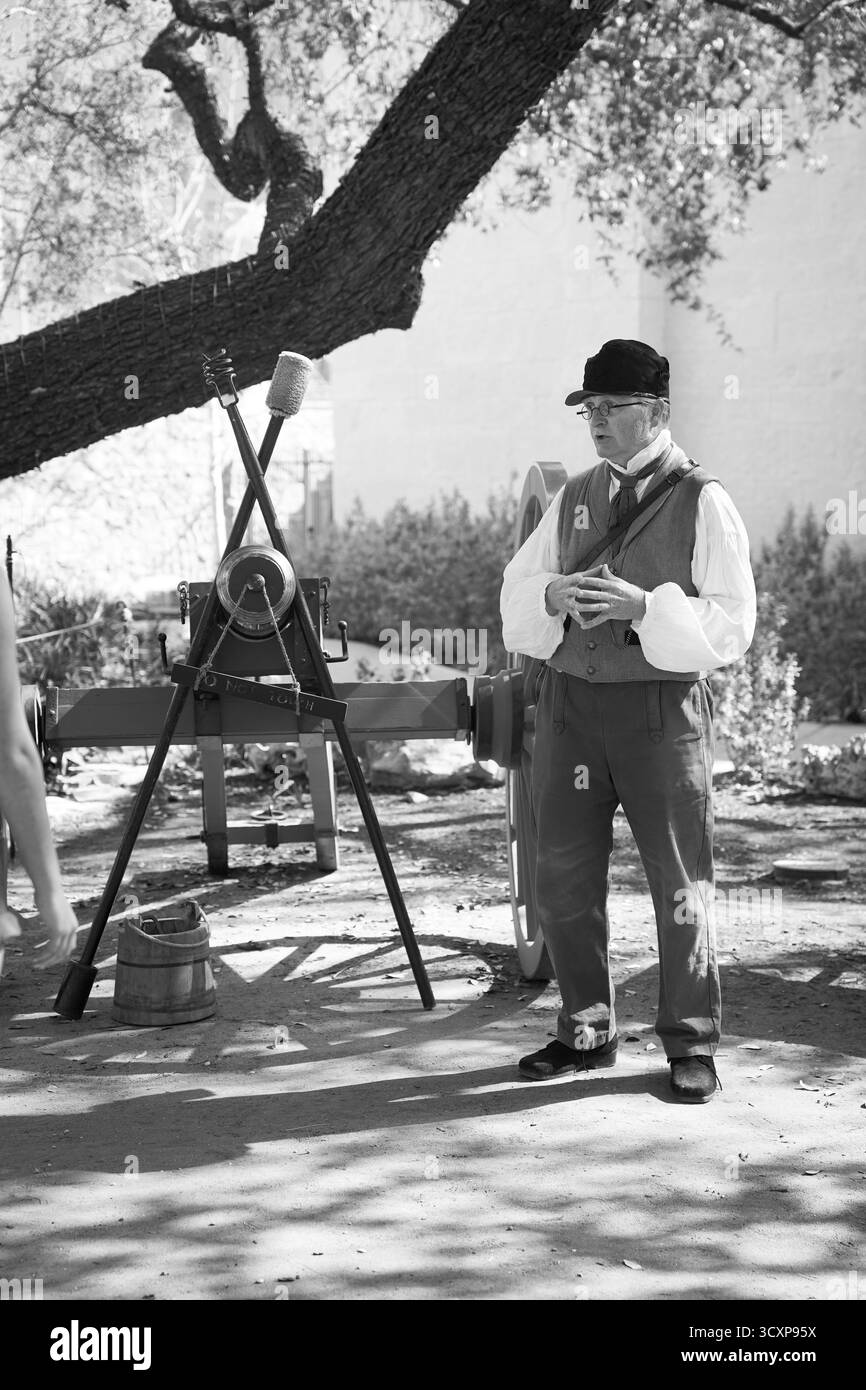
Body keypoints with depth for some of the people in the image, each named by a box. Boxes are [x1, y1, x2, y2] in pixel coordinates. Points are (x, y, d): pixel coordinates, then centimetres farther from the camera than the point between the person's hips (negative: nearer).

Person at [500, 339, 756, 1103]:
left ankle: (690, 1046, 18)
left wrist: (645, 606, -22)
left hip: (662, 708, -5)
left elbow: (731, 625, -9)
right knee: (564, 876, 8)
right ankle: (586, 1032, 23)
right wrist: (553, 594, -10)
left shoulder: (703, 502, -4)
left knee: (680, 883, 4)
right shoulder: (574, 497, 12)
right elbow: (516, 590, 12)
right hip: (570, 702, 5)